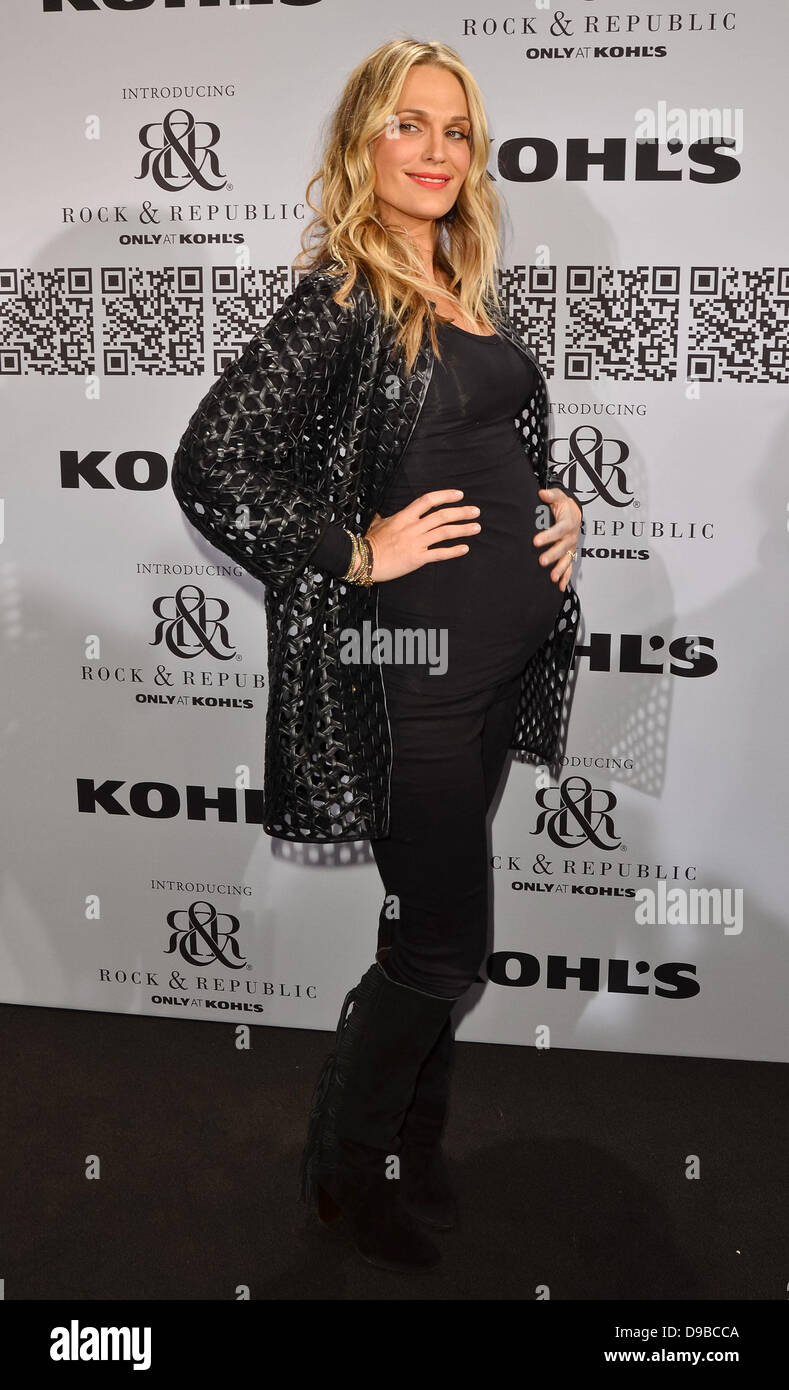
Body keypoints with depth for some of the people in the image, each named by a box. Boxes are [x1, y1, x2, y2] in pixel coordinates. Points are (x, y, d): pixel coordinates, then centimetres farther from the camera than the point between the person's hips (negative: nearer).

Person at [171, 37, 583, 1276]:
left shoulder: (472, 294, 14)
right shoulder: (341, 300, -11)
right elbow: (210, 466, -20)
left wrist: (558, 504, 9)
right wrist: (355, 555, -16)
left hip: (509, 651, 8)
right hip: (414, 663, -8)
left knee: (433, 926, 18)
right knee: (444, 942, 2)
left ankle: (414, 1146, 37)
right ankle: (347, 1165, 27)